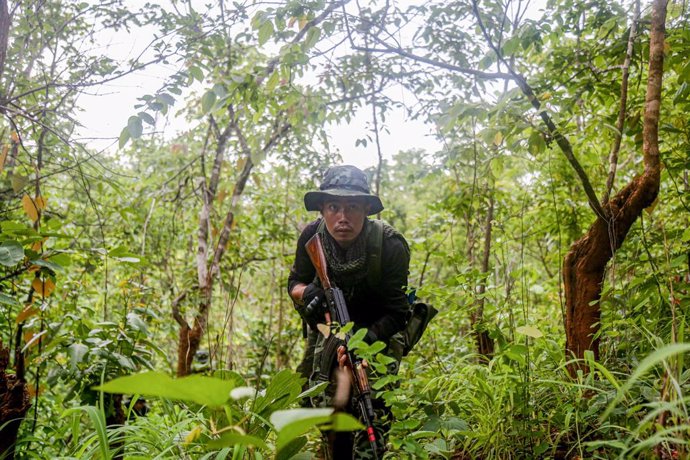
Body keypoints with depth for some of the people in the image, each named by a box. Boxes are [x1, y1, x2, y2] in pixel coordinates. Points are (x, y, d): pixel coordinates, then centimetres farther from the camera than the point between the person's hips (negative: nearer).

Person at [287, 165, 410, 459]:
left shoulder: (390, 245, -29)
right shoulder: (312, 236, -20)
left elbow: (397, 311, -26)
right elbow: (294, 282, -5)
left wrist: (370, 336, -44)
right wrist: (306, 292, -29)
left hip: (377, 327, -3)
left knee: (373, 410, -15)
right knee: (318, 397, -3)